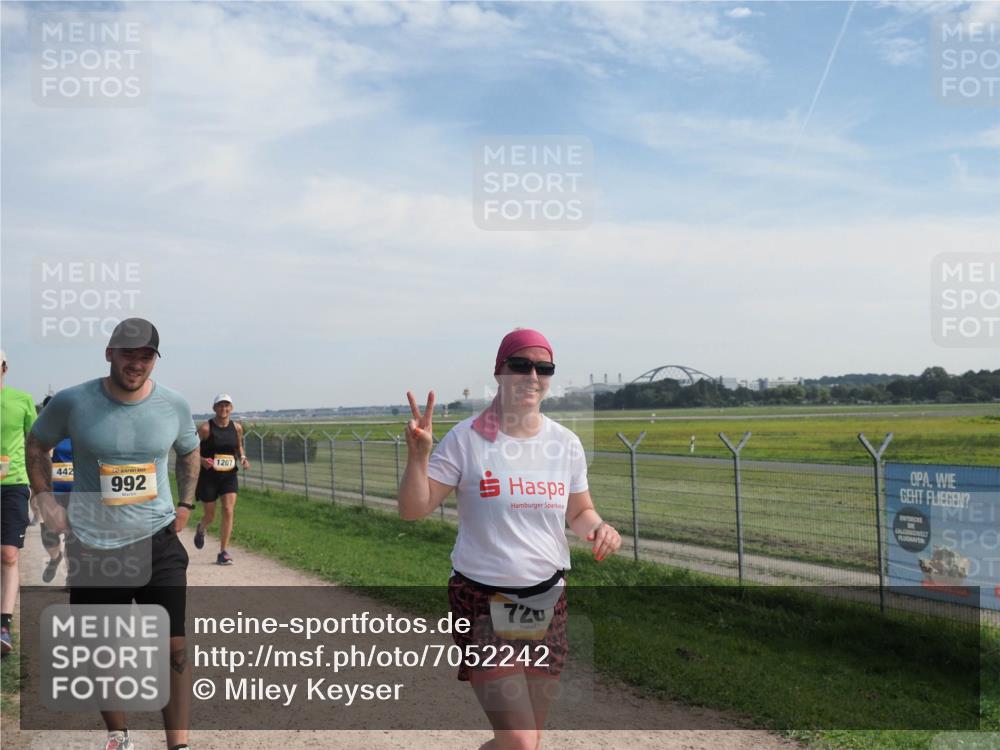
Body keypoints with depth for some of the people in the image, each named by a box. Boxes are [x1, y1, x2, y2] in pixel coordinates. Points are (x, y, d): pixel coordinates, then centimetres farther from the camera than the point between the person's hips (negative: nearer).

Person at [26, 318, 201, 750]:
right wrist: (46, 500, 1)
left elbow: (189, 453, 16)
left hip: (158, 542, 0)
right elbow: (36, 445, 10)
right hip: (93, 548, 0)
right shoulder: (71, 402, -8)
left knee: (173, 648, -2)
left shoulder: (174, 406, -4)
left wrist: (185, 504, 7)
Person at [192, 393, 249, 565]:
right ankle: (200, 529, 46)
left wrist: (243, 458, -1)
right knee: (210, 515, 7)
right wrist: (202, 460, -23)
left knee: (228, 511, -11)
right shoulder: (205, 428, -9)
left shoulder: (237, 427, 2)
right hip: (208, 475, -2)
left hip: (229, 475, 2)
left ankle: (223, 552, -2)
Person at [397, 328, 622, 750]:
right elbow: (412, 510, -11)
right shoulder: (467, 439, -10)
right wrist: (418, 455, -28)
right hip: (482, 603, -4)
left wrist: (597, 528, -8)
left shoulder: (566, 444, 2)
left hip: (547, 603, 5)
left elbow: (579, 512, 14)